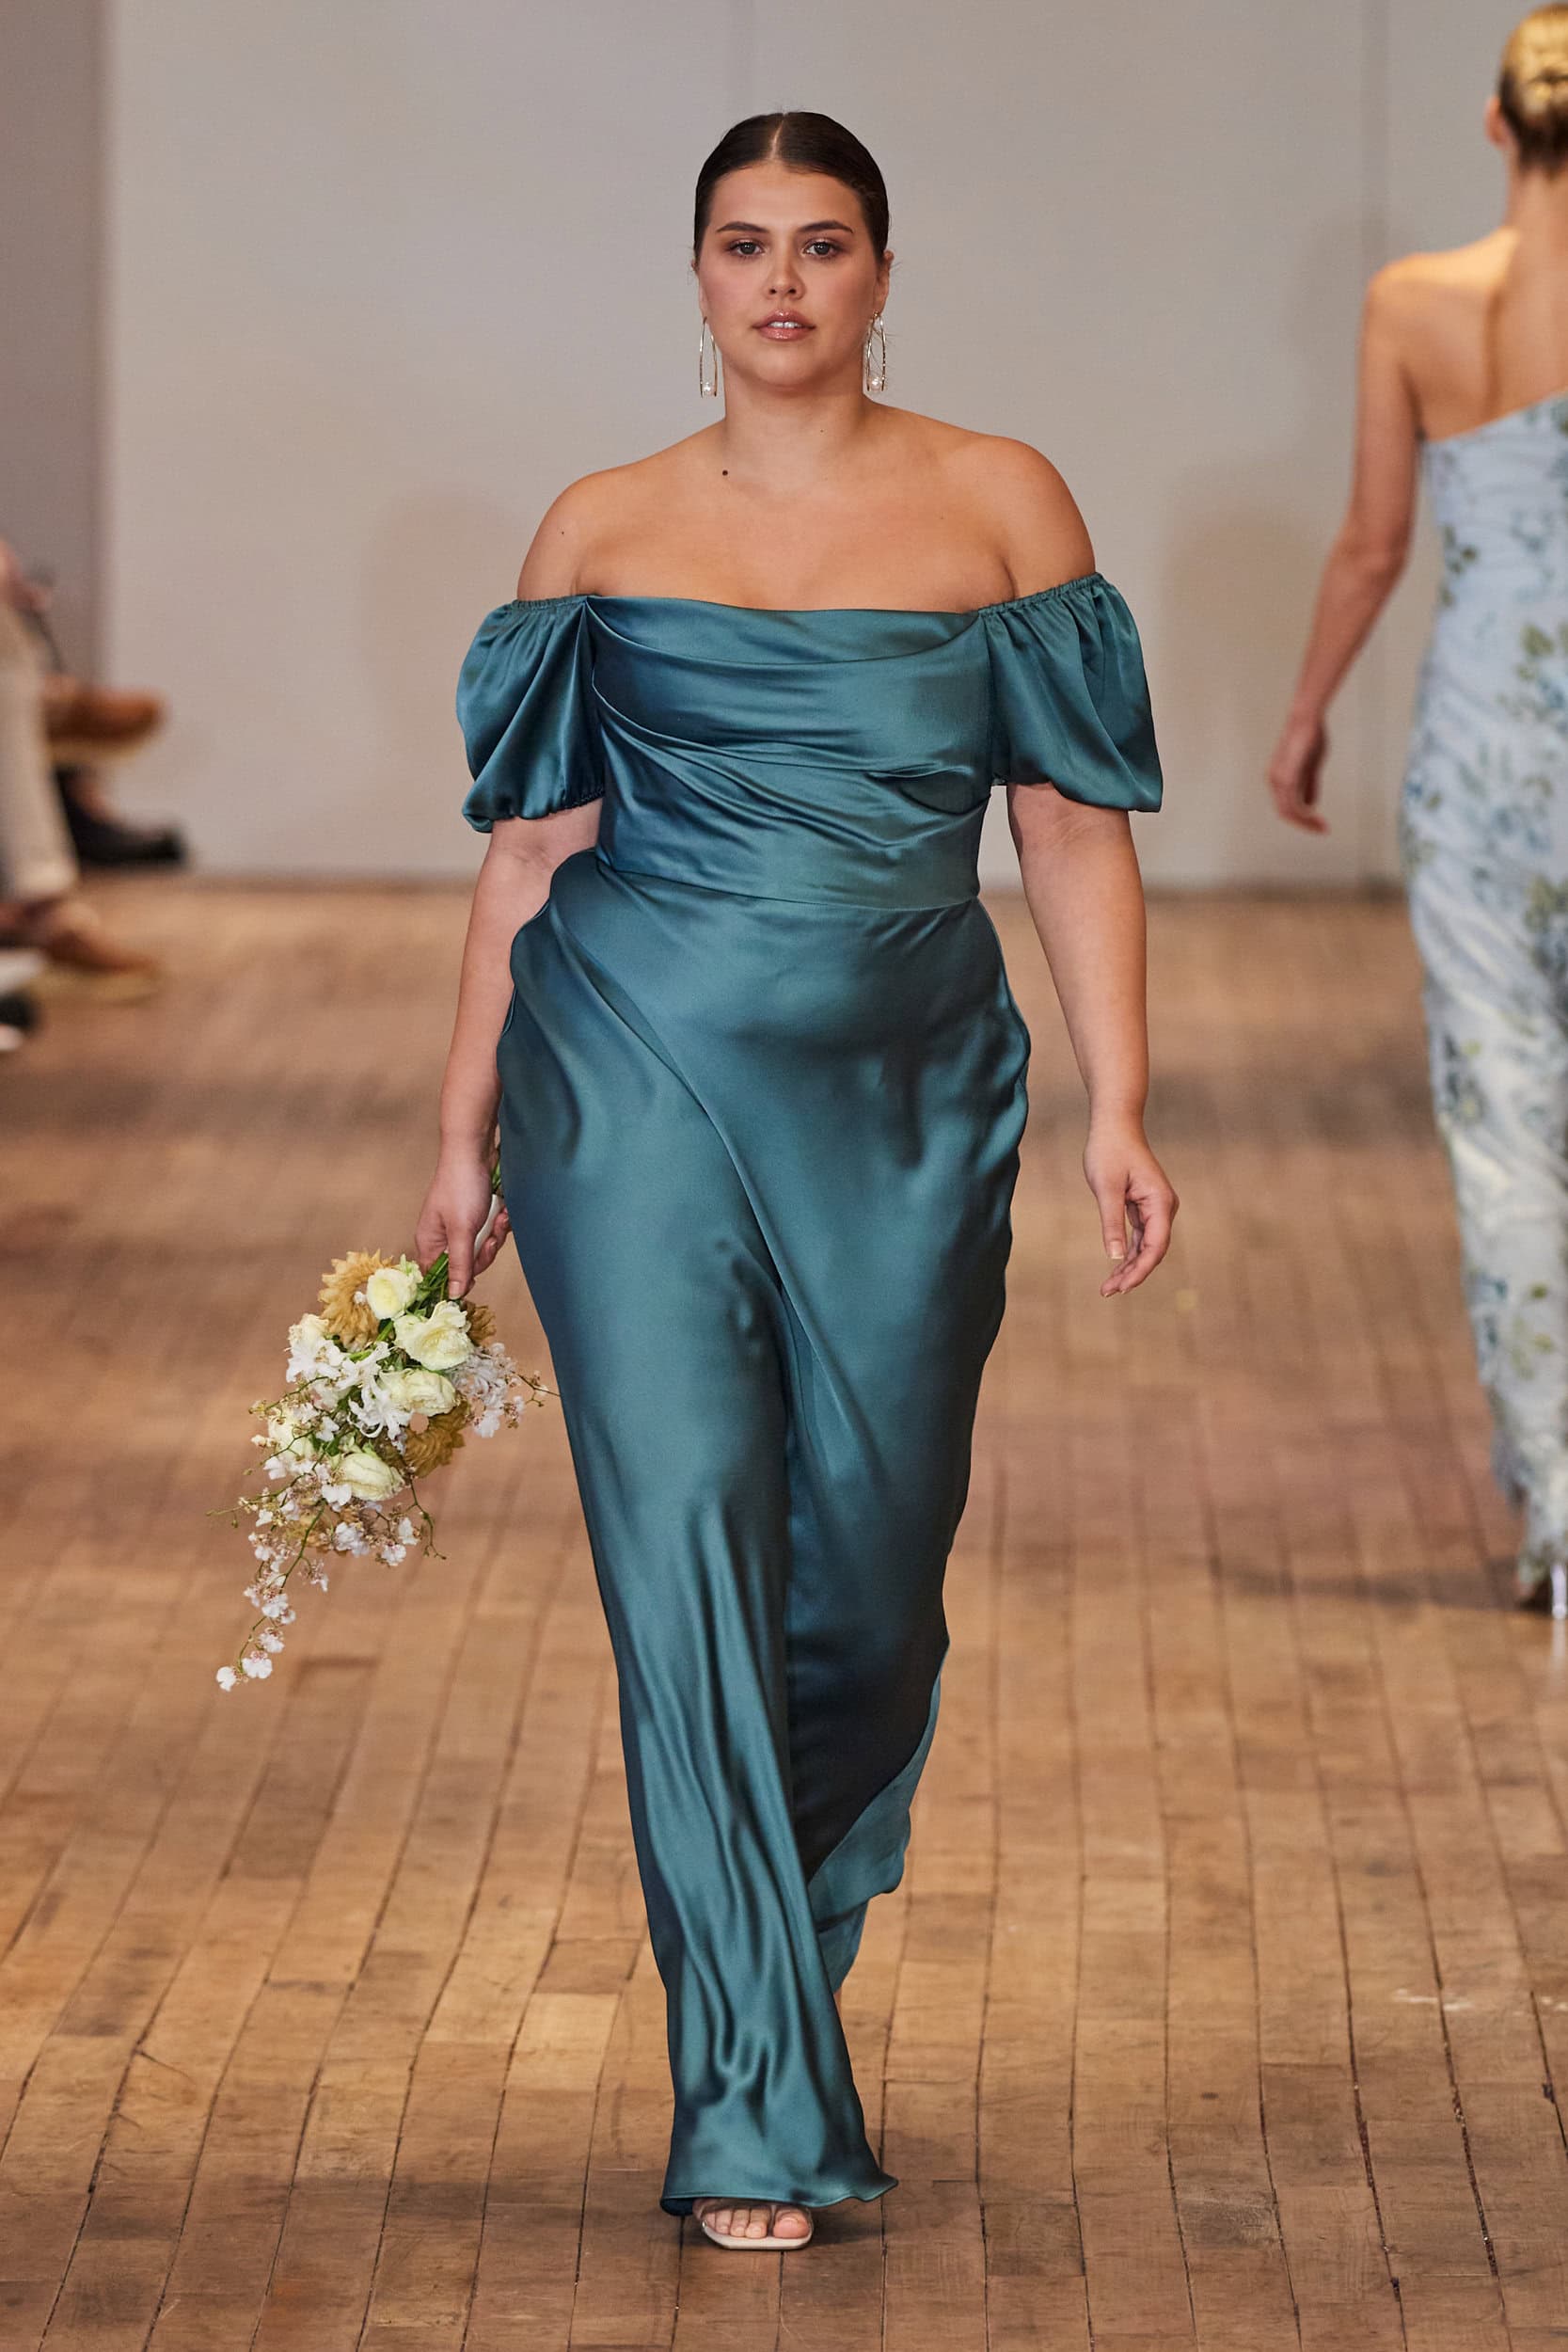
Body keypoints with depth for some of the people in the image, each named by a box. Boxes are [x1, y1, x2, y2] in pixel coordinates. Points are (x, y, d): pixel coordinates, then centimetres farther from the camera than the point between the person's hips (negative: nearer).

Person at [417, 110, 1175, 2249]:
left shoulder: (1000, 506, 5)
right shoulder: (604, 533, 6)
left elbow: (1076, 828, 4)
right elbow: (532, 845, 9)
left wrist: (1119, 1106, -4)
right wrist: (466, 1131, 7)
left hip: (902, 1100, 1)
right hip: (639, 1077, -1)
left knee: (868, 1570, 5)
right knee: (687, 1547, -8)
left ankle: (779, 1951, 34)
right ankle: (757, 2119, -5)